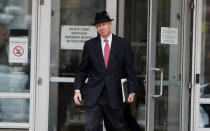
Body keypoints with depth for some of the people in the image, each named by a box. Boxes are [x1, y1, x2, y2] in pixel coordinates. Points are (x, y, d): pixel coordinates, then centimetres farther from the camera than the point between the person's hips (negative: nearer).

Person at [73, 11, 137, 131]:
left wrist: (132, 92, -4)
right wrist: (77, 89, -3)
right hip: (93, 97, 0)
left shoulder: (123, 44, 5)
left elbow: (130, 70, 4)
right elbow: (82, 70, 9)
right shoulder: (90, 45, 8)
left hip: (115, 97, 0)